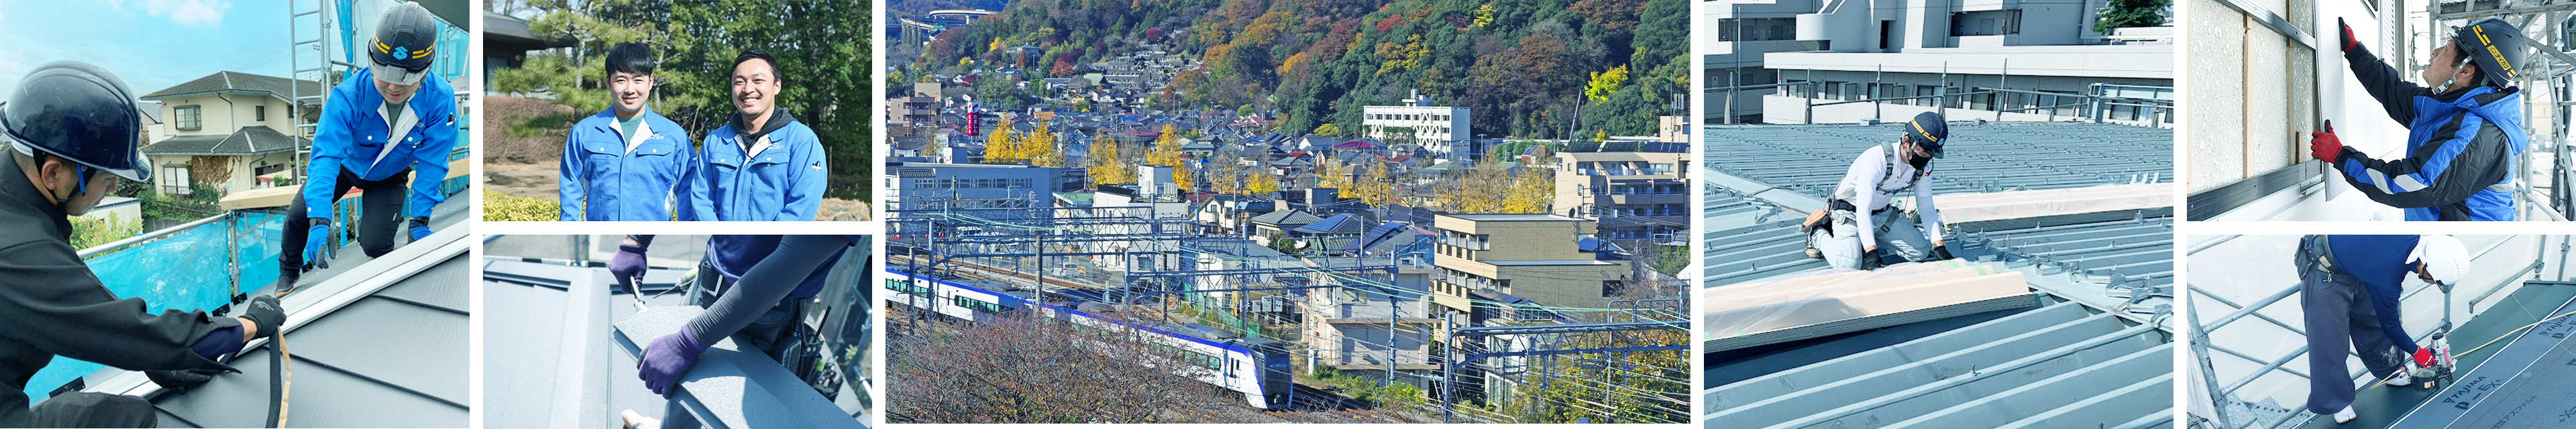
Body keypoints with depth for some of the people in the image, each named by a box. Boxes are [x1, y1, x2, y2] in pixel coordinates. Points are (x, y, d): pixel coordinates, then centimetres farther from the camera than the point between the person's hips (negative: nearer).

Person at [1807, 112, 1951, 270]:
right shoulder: (1877, 159, -33)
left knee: (1921, 252, -3)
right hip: (1850, 213, -7)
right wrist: (1871, 251, -45)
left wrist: (1938, 245, -10)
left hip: (1883, 214, 7)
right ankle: (1818, 234, 2)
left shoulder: (1925, 166, -11)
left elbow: (1926, 208, 1)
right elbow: (1863, 210, -37)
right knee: (1850, 264, -28)